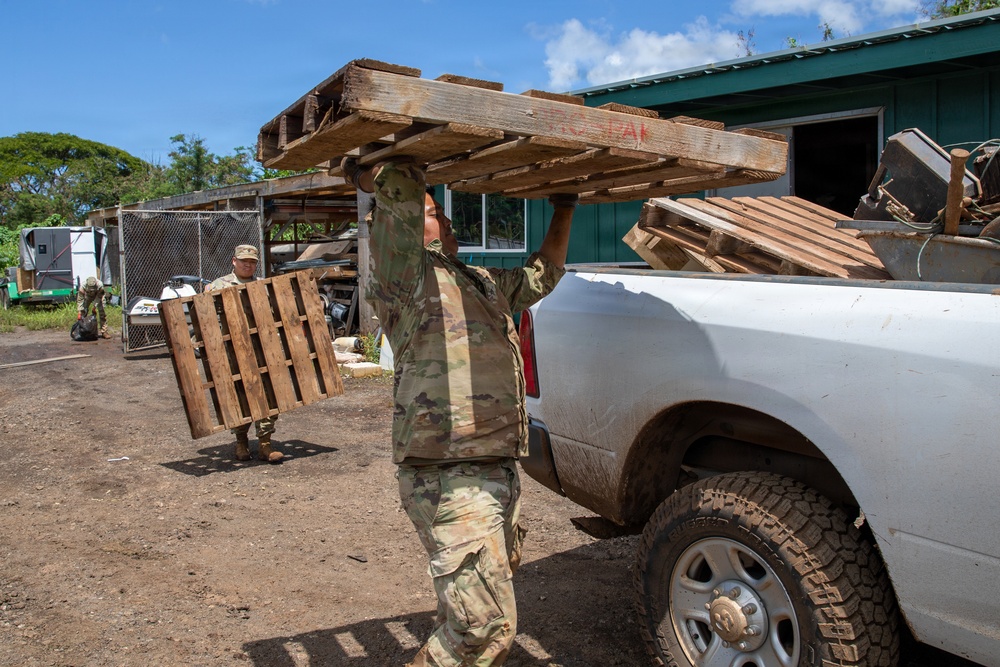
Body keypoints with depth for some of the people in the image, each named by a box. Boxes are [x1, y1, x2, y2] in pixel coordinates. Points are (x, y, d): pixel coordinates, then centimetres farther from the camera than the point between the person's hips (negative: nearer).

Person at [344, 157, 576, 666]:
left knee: (470, 615, 22)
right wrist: (366, 174, -1)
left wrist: (563, 212, 35)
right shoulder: (406, 270, -5)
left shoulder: (481, 282, 23)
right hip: (450, 478, -9)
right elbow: (400, 186, -19)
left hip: (498, 471, 9)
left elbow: (540, 276, 37)